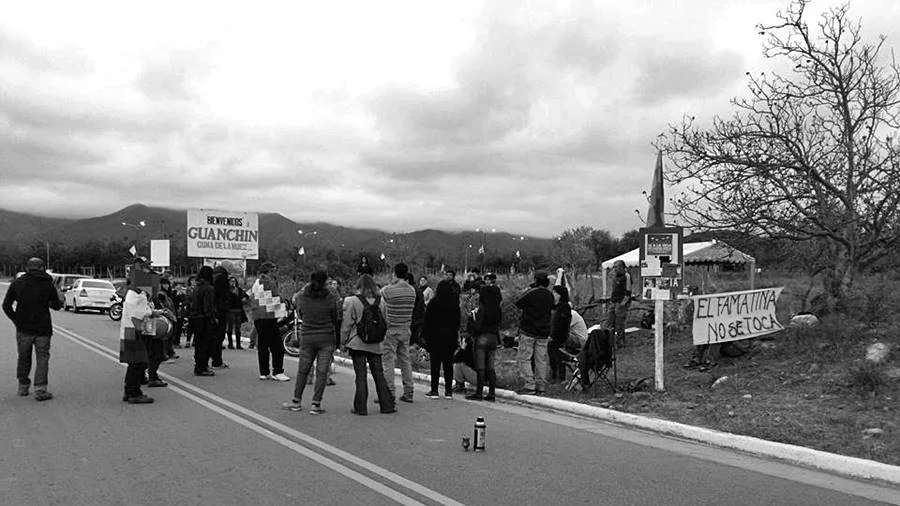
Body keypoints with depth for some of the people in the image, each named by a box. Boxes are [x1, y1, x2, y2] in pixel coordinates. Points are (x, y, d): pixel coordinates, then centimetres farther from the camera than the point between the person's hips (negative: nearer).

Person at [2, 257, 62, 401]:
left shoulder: (17, 282, 3)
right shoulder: (48, 284, -2)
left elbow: (6, 305, 2)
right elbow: (56, 305, 5)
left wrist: (16, 321, 9)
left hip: (23, 328, 2)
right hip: (43, 329, -2)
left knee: (23, 358, 16)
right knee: (42, 358, 1)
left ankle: (23, 386, 24)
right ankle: (40, 390, -7)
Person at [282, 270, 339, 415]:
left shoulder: (301, 298, -3)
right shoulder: (330, 298, -9)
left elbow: (300, 315, 10)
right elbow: (335, 320, 1)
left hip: (307, 338, 2)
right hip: (326, 338, -2)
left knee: (302, 371, 15)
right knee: (321, 372, 4)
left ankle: (296, 401, 23)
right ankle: (316, 405, 4)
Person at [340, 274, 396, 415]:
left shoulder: (353, 302, -9)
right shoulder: (380, 302, 2)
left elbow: (347, 324, -6)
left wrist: (343, 341, 4)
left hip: (357, 343, -3)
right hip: (375, 344, 3)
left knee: (361, 376, 2)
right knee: (379, 374, 10)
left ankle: (361, 407, 6)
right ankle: (387, 405, 13)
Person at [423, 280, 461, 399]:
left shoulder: (434, 302, -8)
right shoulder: (455, 303, 2)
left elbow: (428, 321, -7)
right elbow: (458, 321, 5)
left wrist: (426, 337, -2)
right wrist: (455, 333, 13)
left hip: (436, 336, -3)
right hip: (451, 336, 3)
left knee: (435, 364, 2)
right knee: (448, 364, 8)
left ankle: (434, 390, 3)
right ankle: (448, 391, 11)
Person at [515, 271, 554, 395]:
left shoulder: (531, 293, -14)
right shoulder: (550, 295, 6)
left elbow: (518, 304, -4)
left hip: (528, 330, -6)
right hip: (544, 332, 6)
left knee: (524, 358, -1)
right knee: (541, 359, 10)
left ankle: (529, 384, -9)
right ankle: (540, 386, 12)